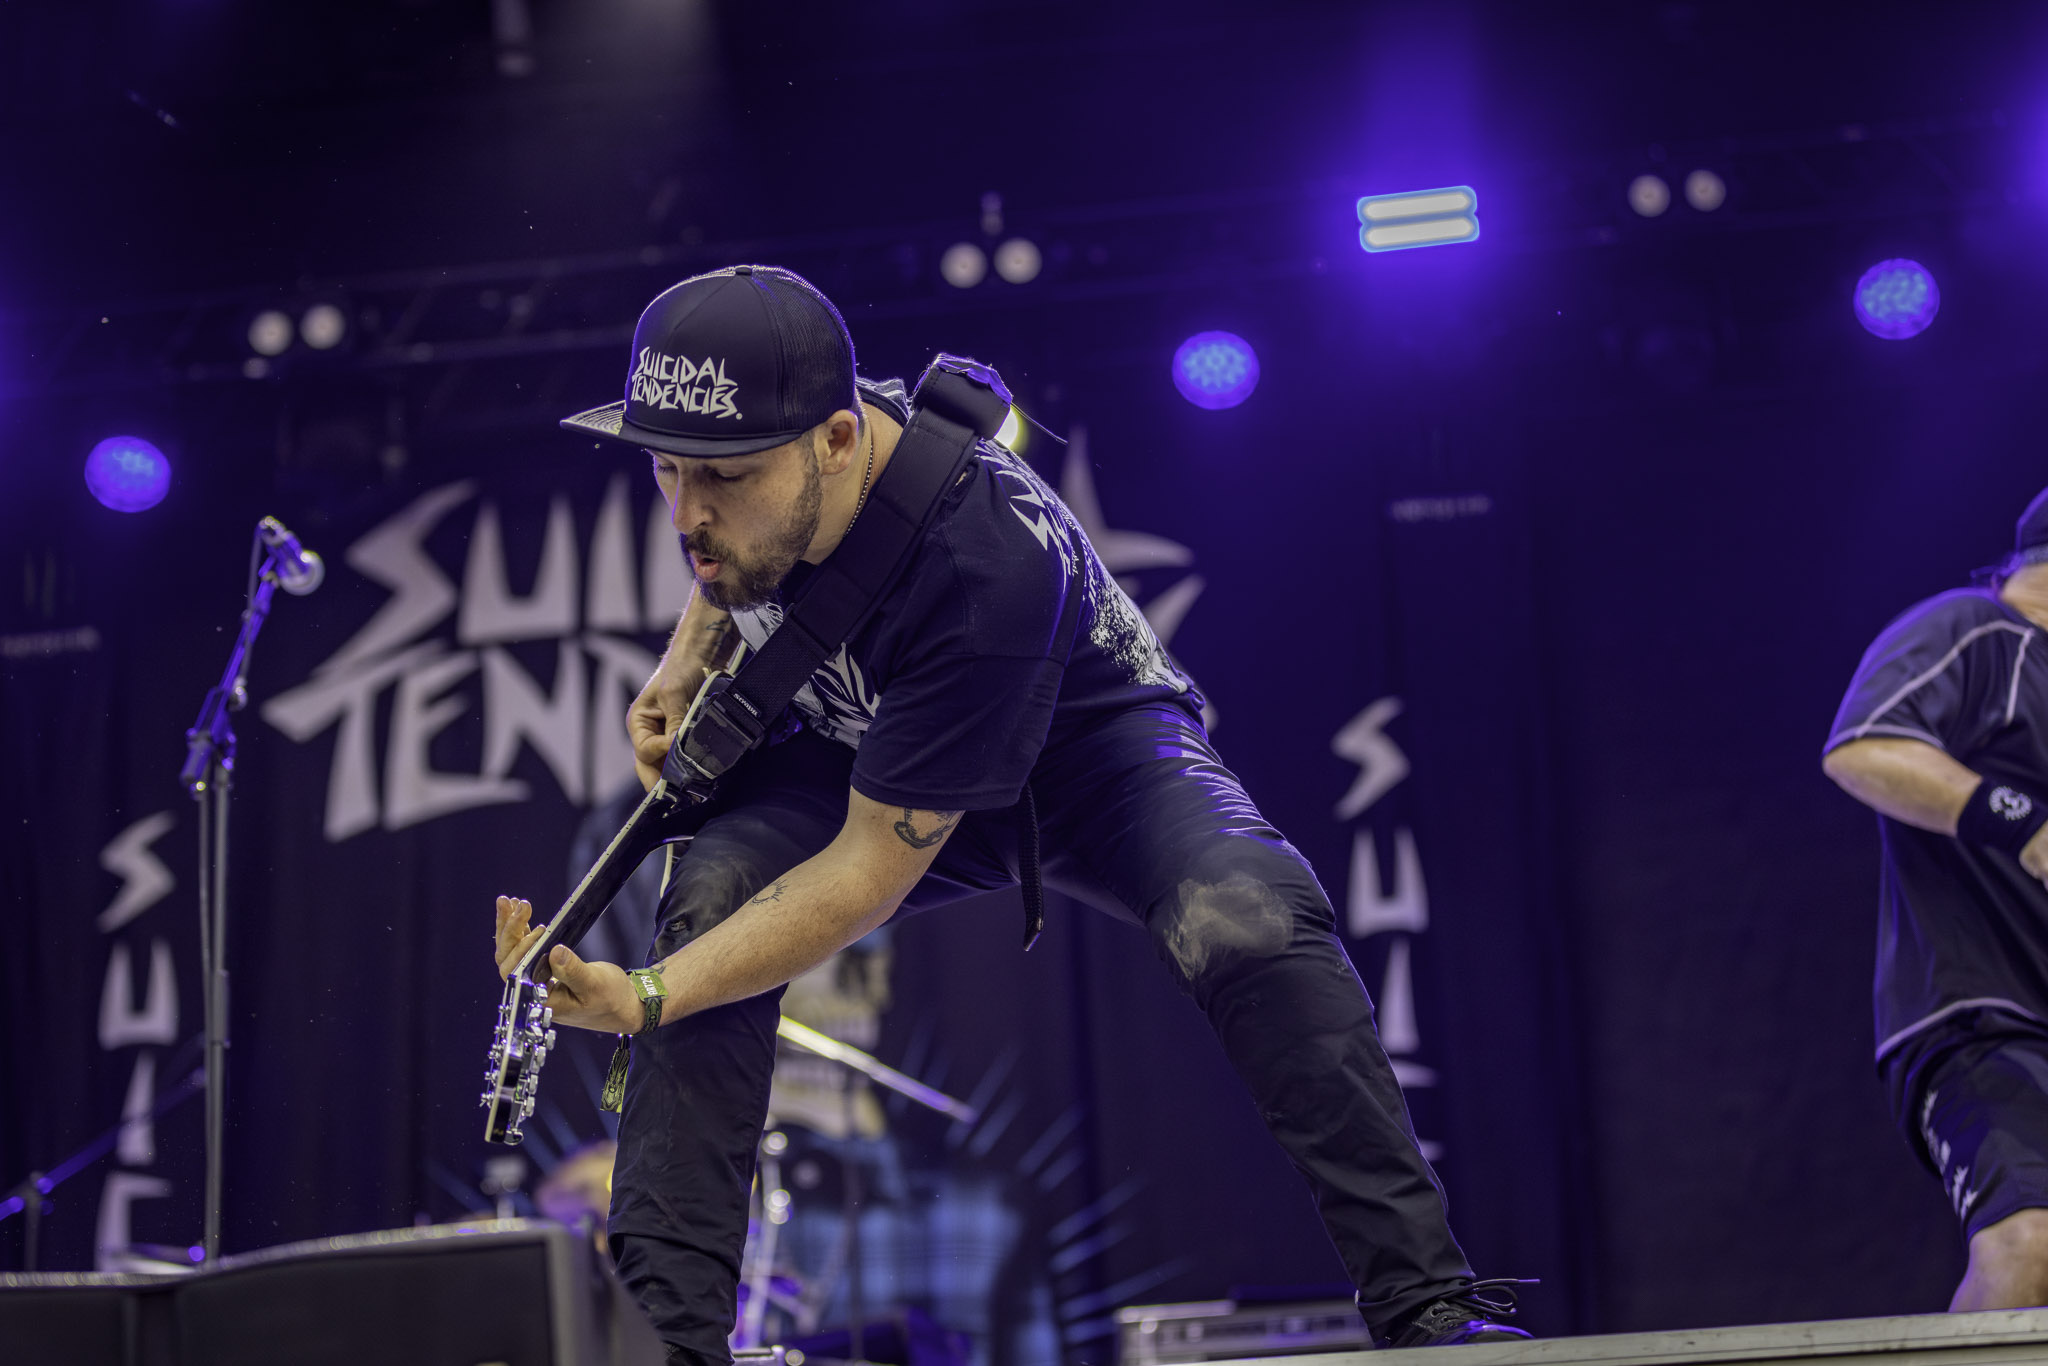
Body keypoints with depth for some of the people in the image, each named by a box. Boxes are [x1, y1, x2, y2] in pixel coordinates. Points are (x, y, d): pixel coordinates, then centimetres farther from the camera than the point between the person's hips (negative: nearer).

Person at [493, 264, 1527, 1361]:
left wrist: (644, 998, -44)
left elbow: (869, 873, -37)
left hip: (1088, 742, -5)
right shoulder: (750, 456, -22)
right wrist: (686, 663, -9)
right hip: (865, 754, 5)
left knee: (1245, 923, -34)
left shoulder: (987, 565, -41)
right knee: (711, 894, -25)